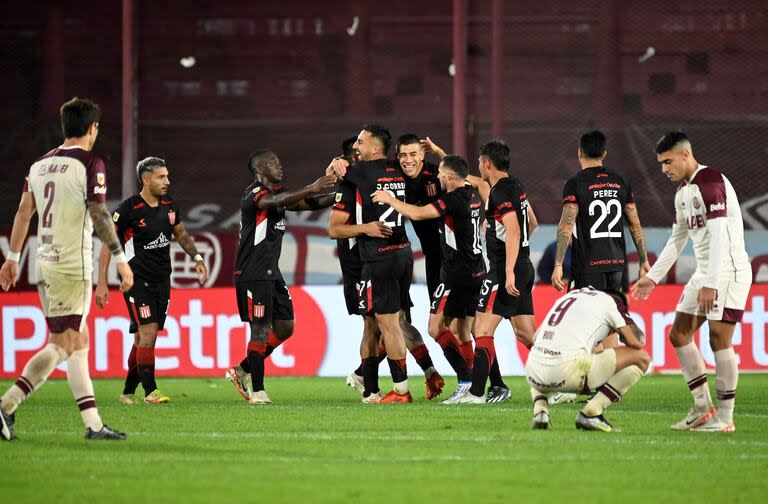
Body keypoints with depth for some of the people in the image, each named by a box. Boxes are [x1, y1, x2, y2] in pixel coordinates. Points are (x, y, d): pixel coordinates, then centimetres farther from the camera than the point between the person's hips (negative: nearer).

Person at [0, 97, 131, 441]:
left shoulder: (41, 164, 13)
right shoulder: (89, 163, -9)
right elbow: (99, 216, -14)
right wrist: (120, 259, -10)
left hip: (45, 262, 8)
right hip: (73, 265, -8)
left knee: (80, 340, 13)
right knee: (61, 346, -8)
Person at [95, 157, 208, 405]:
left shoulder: (169, 205, 5)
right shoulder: (129, 209, -14)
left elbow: (180, 233, 24)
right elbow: (108, 244, -8)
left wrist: (197, 258, 10)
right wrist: (101, 283, -12)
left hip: (161, 281, 6)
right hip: (137, 280, -6)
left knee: (143, 338, 7)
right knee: (148, 331, -16)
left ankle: (128, 392, 16)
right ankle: (150, 391, -13)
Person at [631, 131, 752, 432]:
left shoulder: (711, 182, -17)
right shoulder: (683, 191, 14)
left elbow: (719, 236, -24)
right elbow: (677, 241, 23)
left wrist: (710, 284, -28)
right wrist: (653, 278, 20)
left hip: (728, 270, -10)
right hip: (704, 272, 10)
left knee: (719, 339, -10)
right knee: (679, 334, 8)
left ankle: (725, 417, -5)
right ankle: (703, 407, 13)